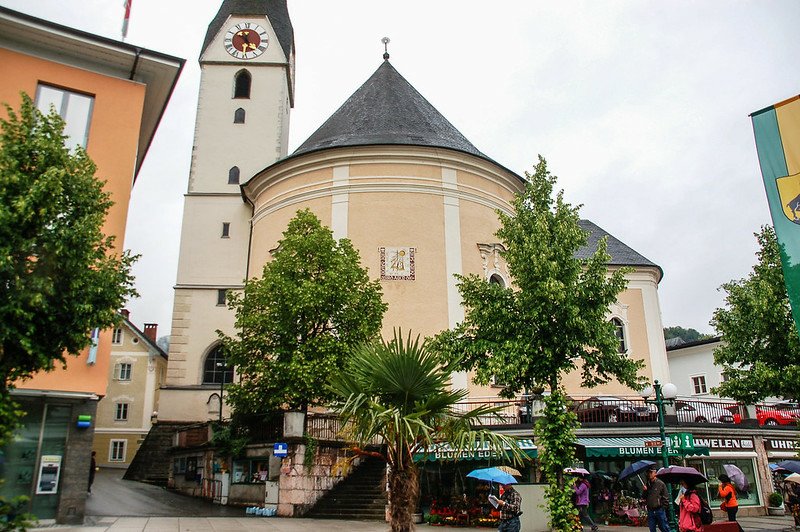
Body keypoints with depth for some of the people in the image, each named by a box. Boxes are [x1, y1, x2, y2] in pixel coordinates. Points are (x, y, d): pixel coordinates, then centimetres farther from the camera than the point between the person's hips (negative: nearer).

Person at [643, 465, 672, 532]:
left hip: (659, 510, -5)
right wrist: (645, 491, -5)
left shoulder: (660, 483, -4)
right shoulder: (647, 484, 10)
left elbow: (665, 497, -4)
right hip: (650, 511, 5)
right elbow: (645, 498, 12)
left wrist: (663, 508, -6)